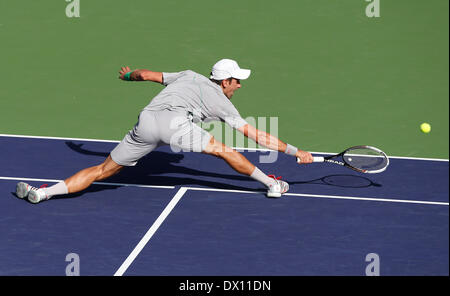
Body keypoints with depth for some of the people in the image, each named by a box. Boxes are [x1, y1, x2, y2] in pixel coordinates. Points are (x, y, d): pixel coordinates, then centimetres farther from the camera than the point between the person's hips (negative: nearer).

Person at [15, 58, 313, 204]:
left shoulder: (189, 76, 34)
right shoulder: (223, 103, 23)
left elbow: (146, 74, 38)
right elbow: (257, 135, 25)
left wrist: (129, 75, 61)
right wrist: (295, 151, 32)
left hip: (145, 121, 5)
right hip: (174, 121, -4)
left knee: (105, 169, 10)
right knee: (223, 149, 14)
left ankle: (43, 192, 4)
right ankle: (272, 185, 18)